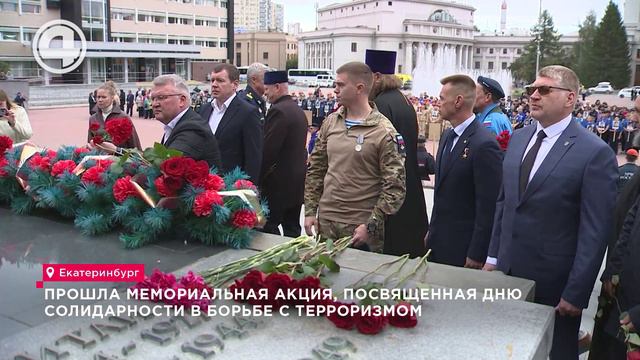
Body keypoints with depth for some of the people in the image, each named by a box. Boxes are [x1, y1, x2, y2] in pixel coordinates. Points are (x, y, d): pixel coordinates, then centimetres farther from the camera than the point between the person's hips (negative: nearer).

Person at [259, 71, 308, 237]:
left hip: (279, 184, -9)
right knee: (292, 229, 13)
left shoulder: (278, 111, -15)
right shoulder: (298, 110, 14)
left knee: (268, 228, -2)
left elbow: (268, 150, -19)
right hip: (297, 182, 9)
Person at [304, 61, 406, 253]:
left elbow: (394, 187, -11)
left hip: (361, 227, -5)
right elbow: (315, 169, 12)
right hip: (325, 222, 5)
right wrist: (310, 210, 6)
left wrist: (371, 226, -14)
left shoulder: (384, 132, -10)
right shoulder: (330, 122, 5)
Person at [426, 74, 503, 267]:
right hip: (439, 242, 8)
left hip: (463, 249, -7)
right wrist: (432, 231, 16)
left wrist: (476, 255, -16)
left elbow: (488, 207, -18)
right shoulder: (447, 136, 8)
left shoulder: (484, 145, -19)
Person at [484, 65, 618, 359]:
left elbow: (595, 231, -14)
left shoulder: (595, 153, -14)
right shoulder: (518, 138, 6)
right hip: (507, 271, 5)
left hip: (554, 282, -5)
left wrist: (577, 293, -14)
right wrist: (493, 256, 9)